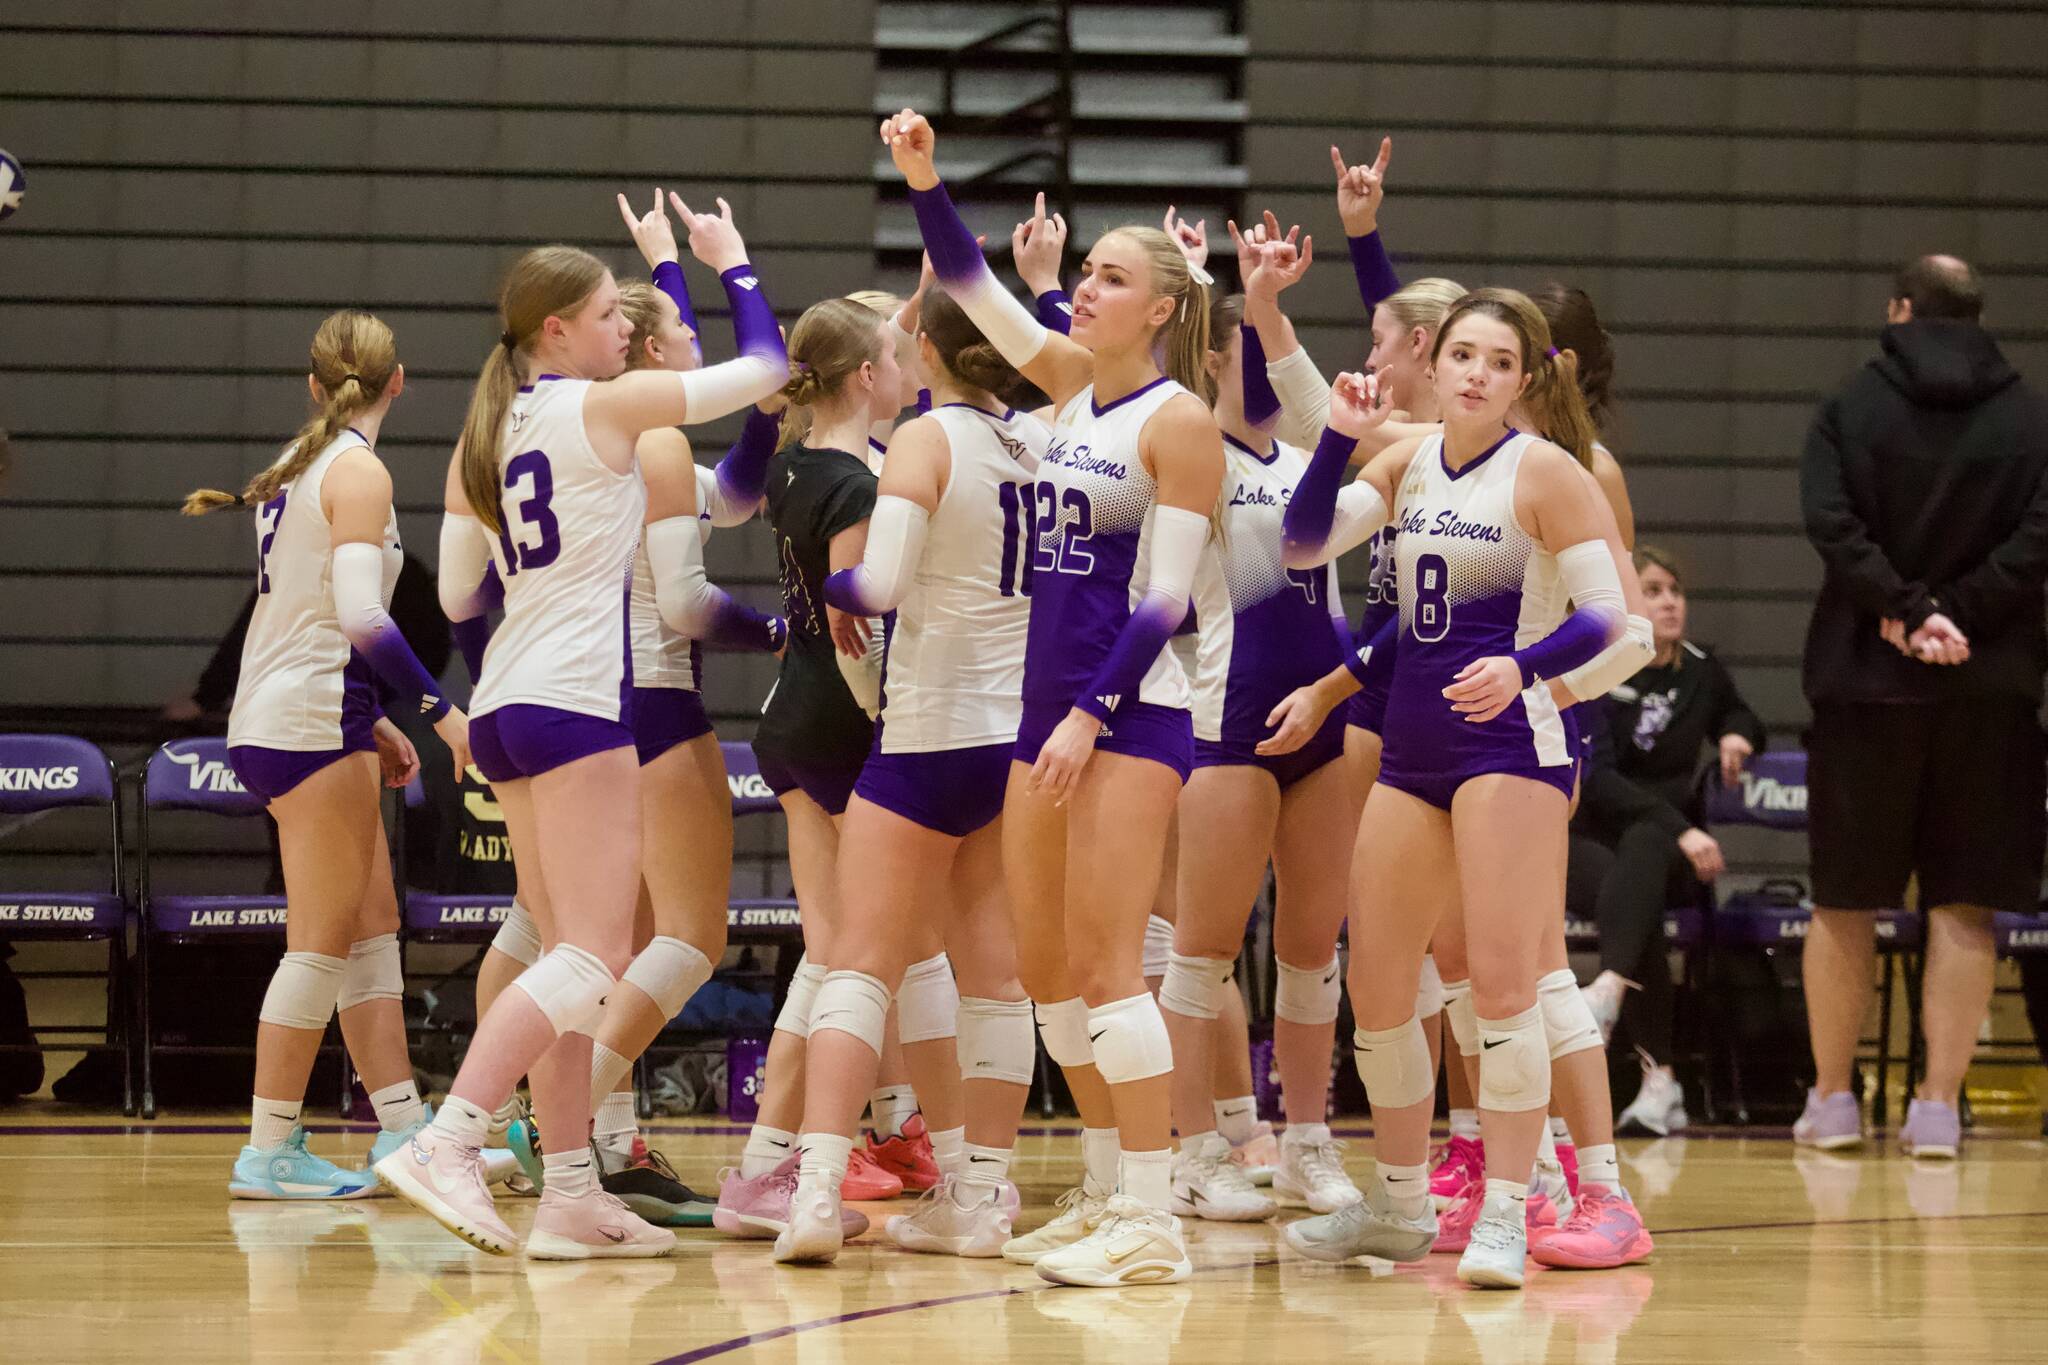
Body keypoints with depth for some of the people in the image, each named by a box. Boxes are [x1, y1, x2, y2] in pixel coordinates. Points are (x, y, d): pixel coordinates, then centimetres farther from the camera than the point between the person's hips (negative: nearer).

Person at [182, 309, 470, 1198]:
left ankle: (403, 1131, 11)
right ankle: (270, 1151, -2)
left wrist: (373, 722, 23)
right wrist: (439, 709, -23)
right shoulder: (358, 472, -12)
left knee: (373, 927, 10)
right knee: (323, 941, -4)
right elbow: (361, 615, -24)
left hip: (279, 716, 9)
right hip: (311, 725, -9)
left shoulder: (300, 463, 15)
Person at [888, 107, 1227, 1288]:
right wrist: (924, 180, 1)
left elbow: (1165, 596, -14)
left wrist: (1093, 716, -19)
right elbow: (975, 288, 14)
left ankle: (1152, 1224, -10)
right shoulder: (1074, 382, 11)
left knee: (1103, 960, -11)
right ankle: (1111, 1191, 19)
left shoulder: (1179, 419, -9)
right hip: (1052, 703, 8)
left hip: (1132, 712, -8)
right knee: (1043, 963, 10)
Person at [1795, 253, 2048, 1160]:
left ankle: (1831, 1098, 15)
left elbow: (1830, 521, -13)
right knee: (1964, 904, 3)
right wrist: (1953, 615, -9)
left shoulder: (1852, 406, 0)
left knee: (1843, 903, 10)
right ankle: (1938, 1105, -1)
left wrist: (1905, 612, -12)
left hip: (1866, 678, 0)